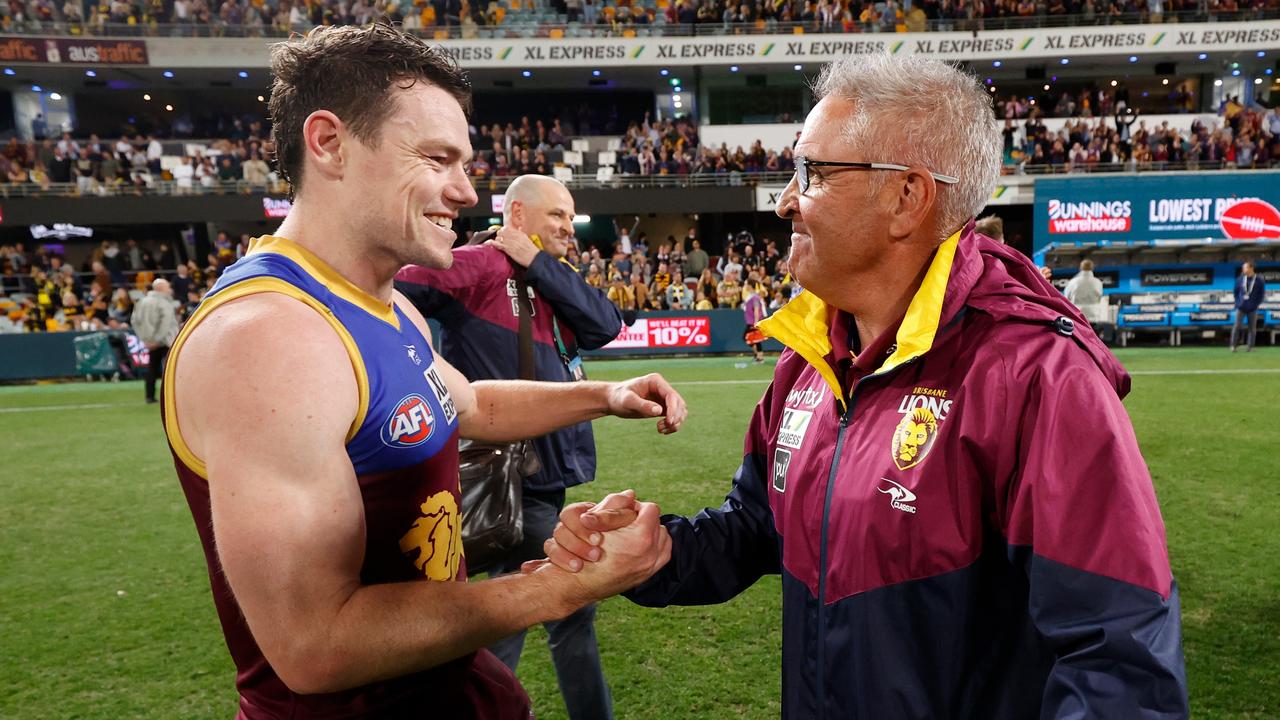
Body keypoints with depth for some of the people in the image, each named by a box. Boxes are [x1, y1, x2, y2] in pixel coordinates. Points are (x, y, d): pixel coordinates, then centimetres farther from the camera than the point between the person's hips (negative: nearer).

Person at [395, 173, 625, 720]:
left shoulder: (548, 282, 14)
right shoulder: (479, 265, -12)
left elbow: (605, 326, -2)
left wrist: (538, 262, -5)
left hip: (545, 474, 9)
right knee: (571, 610, 2)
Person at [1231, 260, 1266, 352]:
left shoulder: (1259, 281, -5)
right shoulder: (1240, 279, 2)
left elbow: (1262, 294, 0)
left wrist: (1255, 304, -6)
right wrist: (1237, 302, 6)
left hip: (1252, 309, -1)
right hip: (1240, 308, 1)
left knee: (1252, 328, 4)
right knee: (1236, 326, -6)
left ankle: (1250, 347, 12)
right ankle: (1233, 346, -3)